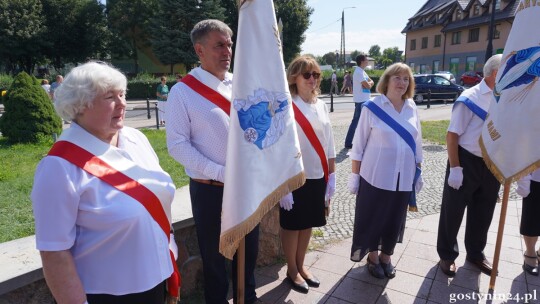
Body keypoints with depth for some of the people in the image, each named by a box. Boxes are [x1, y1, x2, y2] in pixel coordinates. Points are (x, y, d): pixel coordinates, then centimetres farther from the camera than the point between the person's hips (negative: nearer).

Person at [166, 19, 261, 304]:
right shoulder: (182, 91, -9)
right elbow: (177, 144, -13)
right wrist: (219, 172, -20)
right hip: (209, 189, -4)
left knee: (249, 247, 20)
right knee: (213, 252, 15)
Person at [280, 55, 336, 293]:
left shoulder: (321, 106, 5)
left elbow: (329, 144, 10)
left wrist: (331, 176, 9)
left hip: (317, 176, 6)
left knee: (308, 224, 18)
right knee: (292, 225, 11)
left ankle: (300, 266, 37)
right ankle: (292, 270, 32)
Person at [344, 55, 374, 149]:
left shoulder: (362, 71, 15)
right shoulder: (358, 72, -16)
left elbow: (371, 82, 12)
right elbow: (368, 85, -21)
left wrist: (369, 83, -10)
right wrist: (369, 83, 1)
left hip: (365, 100, 10)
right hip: (361, 100, -10)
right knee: (356, 121, -6)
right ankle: (348, 142, -1)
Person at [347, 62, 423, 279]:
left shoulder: (412, 108, 5)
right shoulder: (373, 107, -8)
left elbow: (417, 144, 12)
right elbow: (359, 144, -7)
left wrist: (418, 173, 13)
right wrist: (355, 175, -7)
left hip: (403, 177, 4)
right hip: (376, 176, -4)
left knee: (395, 219, 15)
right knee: (372, 218, 9)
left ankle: (386, 256, 36)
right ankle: (373, 257, 31)